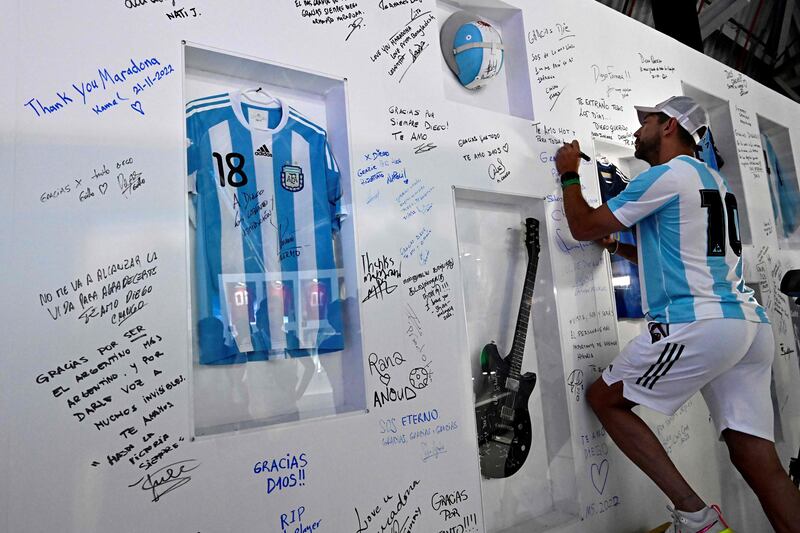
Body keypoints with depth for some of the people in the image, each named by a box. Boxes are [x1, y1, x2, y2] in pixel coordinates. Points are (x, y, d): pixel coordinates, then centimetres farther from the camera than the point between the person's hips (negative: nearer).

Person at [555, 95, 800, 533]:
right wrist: (619, 248, 26)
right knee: (759, 463, 8)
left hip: (698, 324, -9)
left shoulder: (667, 176, -5)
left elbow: (583, 227, -2)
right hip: (751, 325, 9)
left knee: (603, 397, 6)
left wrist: (569, 174, 12)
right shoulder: (713, 180, 23)